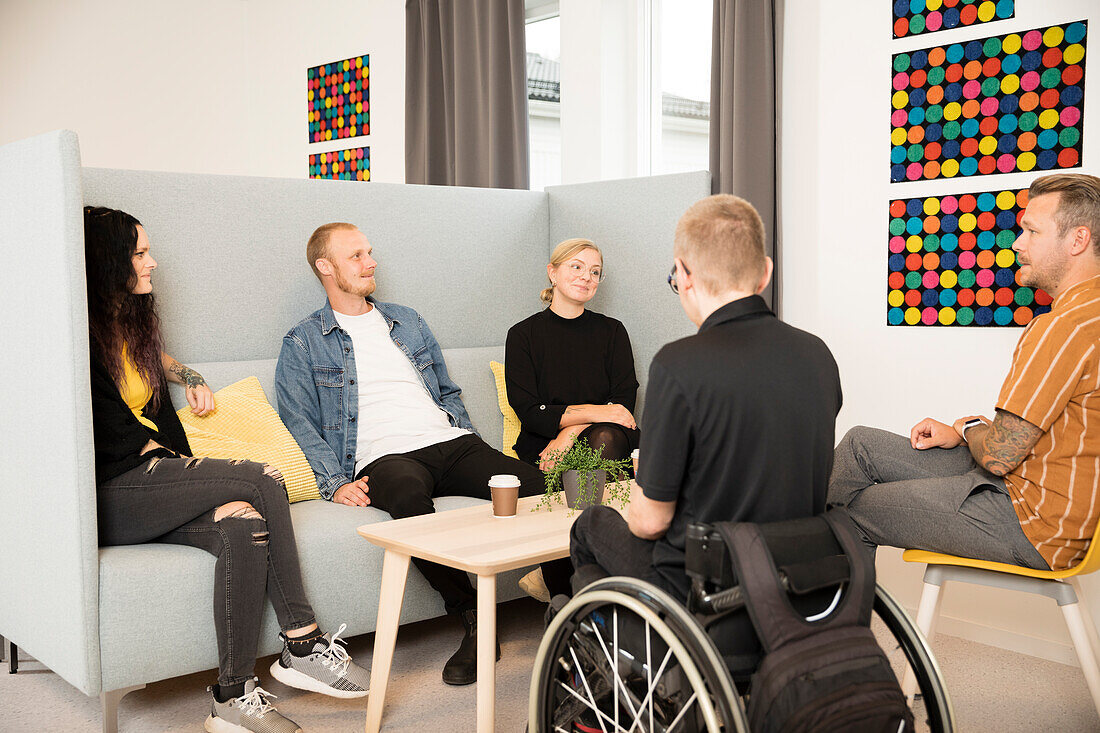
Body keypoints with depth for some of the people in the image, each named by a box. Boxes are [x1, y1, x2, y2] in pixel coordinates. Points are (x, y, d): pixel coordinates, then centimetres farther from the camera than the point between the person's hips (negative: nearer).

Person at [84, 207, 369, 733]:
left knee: (243, 523, -25)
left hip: (152, 485, 8)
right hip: (110, 496, -8)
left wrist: (190, 377, 31)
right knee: (264, 480, -24)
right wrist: (175, 462, -6)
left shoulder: (130, 323, 20)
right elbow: (110, 432, -13)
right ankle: (303, 645, -18)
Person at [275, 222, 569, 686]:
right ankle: (473, 621, -27)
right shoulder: (303, 343, 13)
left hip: (449, 442, 4)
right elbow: (299, 423, 3)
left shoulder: (408, 322, 27)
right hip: (385, 457, -4)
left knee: (534, 483, -26)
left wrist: (474, 454, 12)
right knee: (409, 497, -42)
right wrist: (335, 483, -13)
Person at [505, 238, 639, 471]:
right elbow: (529, 413, -5)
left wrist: (571, 431, -16)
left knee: (604, 438, -33)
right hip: (542, 445, -3)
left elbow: (624, 402, 0)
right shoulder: (522, 335, 4)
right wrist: (592, 412, -17)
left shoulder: (612, 331, 10)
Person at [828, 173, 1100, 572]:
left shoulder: (1068, 326, -25)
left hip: (1033, 527, -10)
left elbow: (997, 455, -24)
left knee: (855, 509, 2)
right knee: (861, 443, 12)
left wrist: (970, 429, -1)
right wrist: (959, 433, 8)